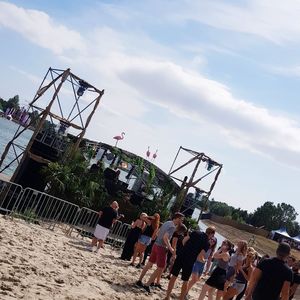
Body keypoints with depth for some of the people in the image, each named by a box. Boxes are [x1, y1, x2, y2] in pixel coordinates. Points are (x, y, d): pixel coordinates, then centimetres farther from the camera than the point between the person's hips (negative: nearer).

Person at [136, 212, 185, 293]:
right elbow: (165, 238, -27)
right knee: (160, 268, 1)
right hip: (162, 248, -9)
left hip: (156, 244, 9)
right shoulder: (173, 227, -16)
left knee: (149, 264, 17)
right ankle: (147, 285, 2)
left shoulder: (167, 223, 11)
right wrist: (170, 248, -19)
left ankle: (139, 281, 24)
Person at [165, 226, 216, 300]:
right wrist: (202, 259, 10)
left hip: (181, 256, 3)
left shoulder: (196, 232, 6)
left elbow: (184, 240, 3)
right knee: (185, 281, 13)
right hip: (190, 261, -3)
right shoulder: (207, 243, -3)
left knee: (174, 276, 11)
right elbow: (201, 254, -11)